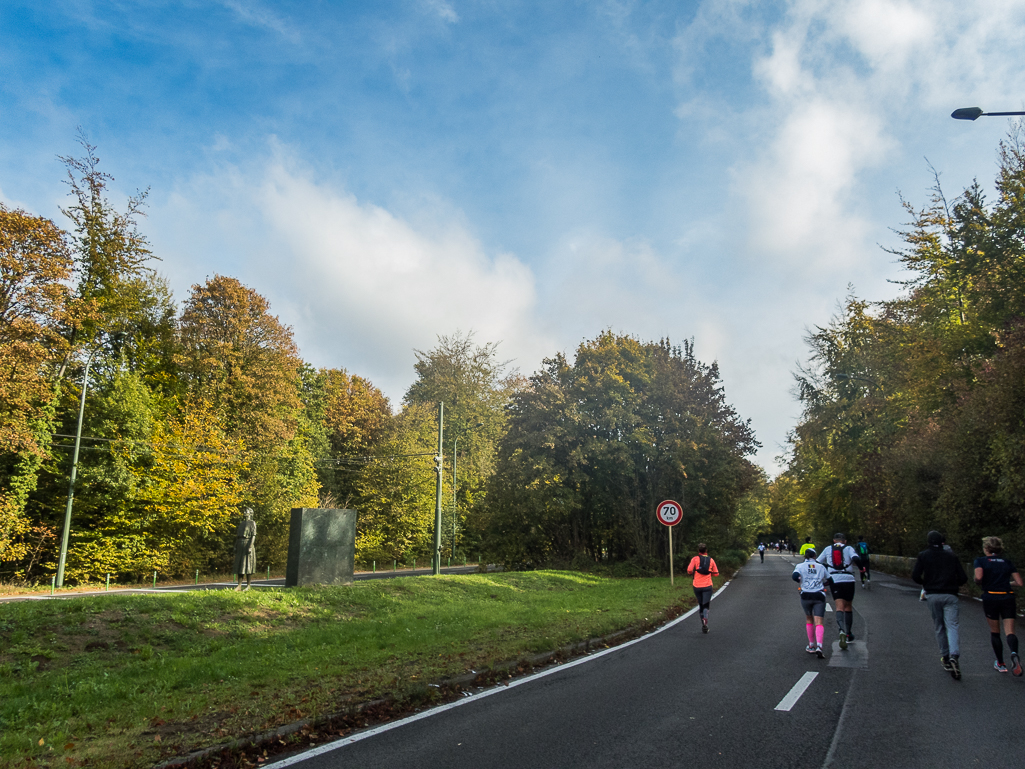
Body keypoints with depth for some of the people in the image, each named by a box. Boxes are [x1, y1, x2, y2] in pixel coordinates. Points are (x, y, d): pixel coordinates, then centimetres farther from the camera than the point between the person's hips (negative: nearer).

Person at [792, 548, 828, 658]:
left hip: (806, 595, 0)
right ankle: (819, 646, -25)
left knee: (809, 619, 20)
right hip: (819, 595, 0)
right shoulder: (820, 567, 12)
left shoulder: (800, 566, 6)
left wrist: (800, 581, 9)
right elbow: (829, 580, 16)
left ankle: (811, 645, 24)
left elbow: (795, 576, -12)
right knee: (819, 622, -6)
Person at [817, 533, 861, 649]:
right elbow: (855, 559, -11)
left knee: (839, 607, -6)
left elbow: (817, 563, 16)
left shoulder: (828, 549, 14)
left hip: (834, 580, 0)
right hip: (848, 579, 0)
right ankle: (848, 633, 24)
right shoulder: (848, 548, 8)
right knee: (848, 607, 16)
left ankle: (842, 631, -31)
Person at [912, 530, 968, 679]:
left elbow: (915, 575, -6)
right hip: (950, 595, 0)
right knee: (952, 626, -5)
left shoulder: (923, 555, 3)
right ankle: (954, 656, -25)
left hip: (932, 595, 0)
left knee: (939, 626, 14)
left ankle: (944, 656, 17)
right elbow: (963, 578, 3)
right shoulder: (951, 555, 7)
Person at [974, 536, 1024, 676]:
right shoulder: (1007, 562, 12)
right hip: (1008, 598, 2)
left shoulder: (981, 561, 1)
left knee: (994, 632, 13)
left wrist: (980, 584, 5)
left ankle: (1000, 664, 18)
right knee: (1010, 631, -2)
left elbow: (978, 577, -16)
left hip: (990, 597, -2)